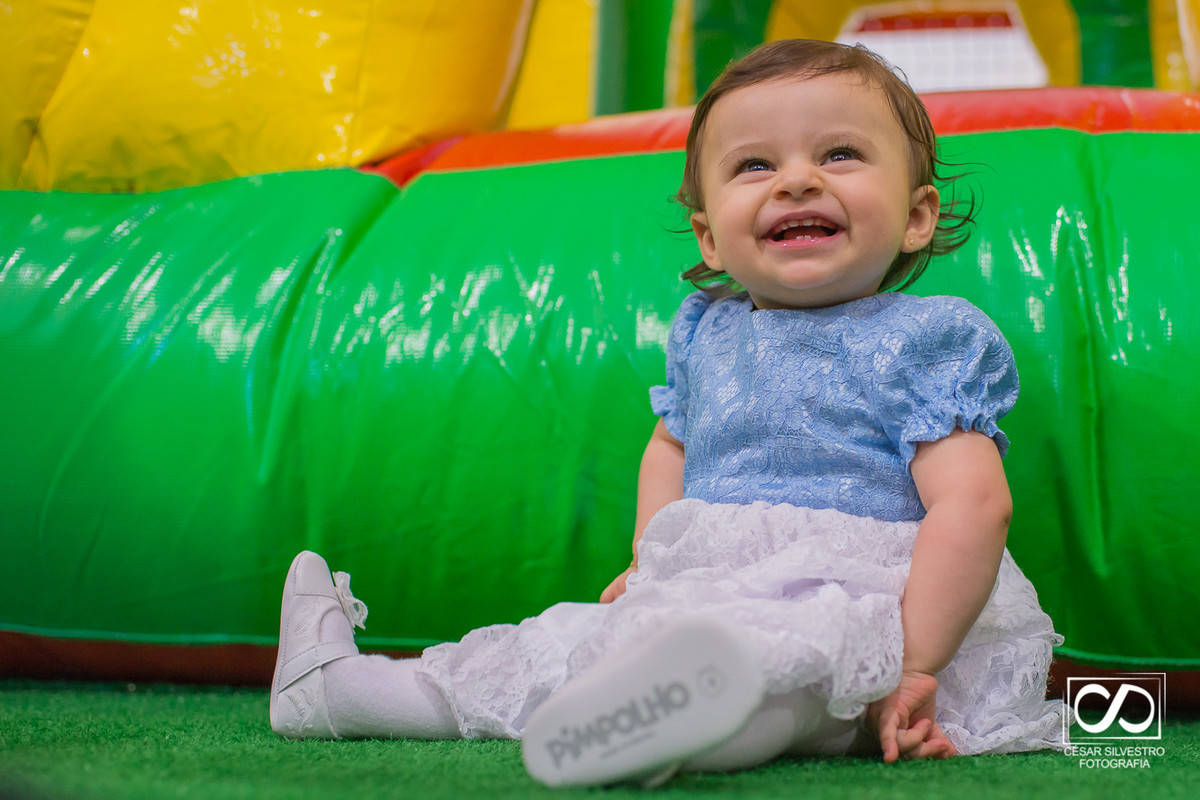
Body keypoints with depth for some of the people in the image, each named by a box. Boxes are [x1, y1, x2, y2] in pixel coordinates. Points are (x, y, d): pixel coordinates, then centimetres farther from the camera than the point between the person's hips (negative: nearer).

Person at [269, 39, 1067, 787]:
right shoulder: (707, 333, 15)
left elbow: (974, 504, -16)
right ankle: (332, 685, 27)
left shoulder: (925, 341, -5)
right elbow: (672, 444, 33)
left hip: (861, 604, -7)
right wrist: (650, 564, 18)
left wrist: (911, 670, -23)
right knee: (549, 646, 13)